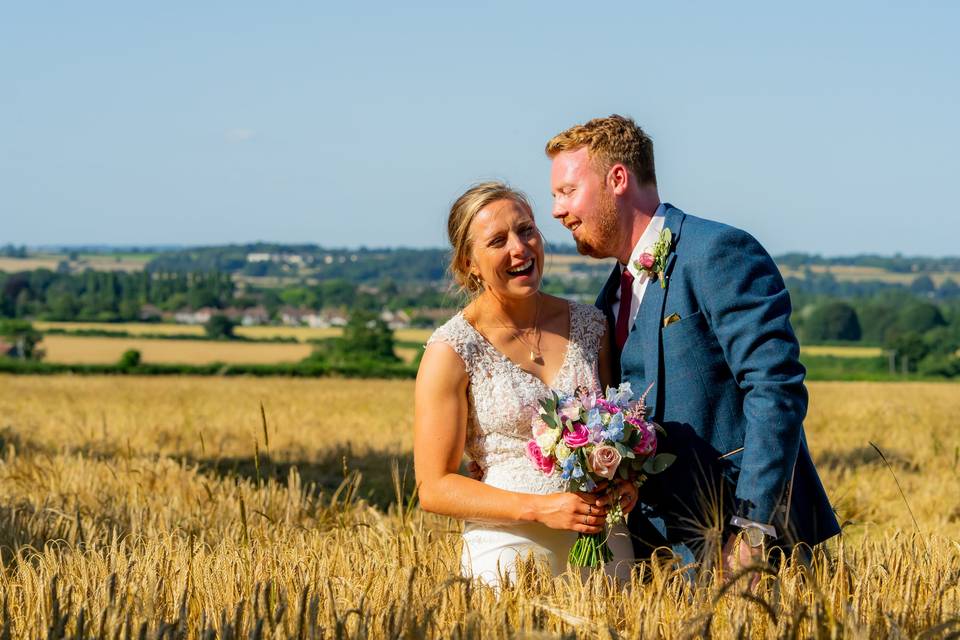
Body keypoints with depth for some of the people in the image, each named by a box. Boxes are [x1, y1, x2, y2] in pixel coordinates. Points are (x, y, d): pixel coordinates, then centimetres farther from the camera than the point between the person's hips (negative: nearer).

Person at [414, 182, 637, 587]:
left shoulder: (590, 325, 4)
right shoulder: (451, 351, -8)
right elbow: (434, 488, -8)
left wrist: (625, 480, -5)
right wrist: (540, 507, -19)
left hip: (601, 543, 4)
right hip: (511, 550, -4)